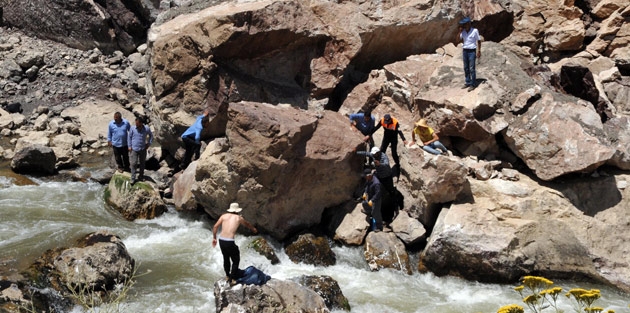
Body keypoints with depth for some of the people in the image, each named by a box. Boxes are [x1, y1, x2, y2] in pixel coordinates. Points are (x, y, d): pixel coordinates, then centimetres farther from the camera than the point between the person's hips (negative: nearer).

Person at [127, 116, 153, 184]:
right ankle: (133, 179, 3)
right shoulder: (132, 128, -13)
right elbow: (129, 137, 0)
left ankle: (141, 176, 33)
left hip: (143, 149, 2)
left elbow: (151, 135, 8)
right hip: (134, 149, -1)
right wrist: (129, 146, -2)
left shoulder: (146, 128, -11)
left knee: (142, 163, 15)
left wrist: (149, 143, 3)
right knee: (133, 164, -4)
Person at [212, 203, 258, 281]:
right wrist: (254, 229, 48)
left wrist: (214, 238, 15)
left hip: (221, 240, 5)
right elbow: (247, 224, 28)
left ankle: (228, 276, 36)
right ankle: (232, 279, 7)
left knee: (226, 258, 24)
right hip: (229, 242, -5)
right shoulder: (239, 218, 7)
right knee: (236, 260, 10)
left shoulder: (224, 216, 10)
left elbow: (215, 227, 5)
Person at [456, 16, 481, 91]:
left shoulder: (475, 31, -8)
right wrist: (460, 31, -6)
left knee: (472, 68, -7)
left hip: (472, 51, -6)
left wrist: (479, 51, -8)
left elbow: (479, 41, -4)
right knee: (466, 68, 9)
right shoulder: (463, 32, 6)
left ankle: (473, 84, -2)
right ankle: (468, 83, 18)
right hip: (465, 51, 6)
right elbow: (458, 40, 2)